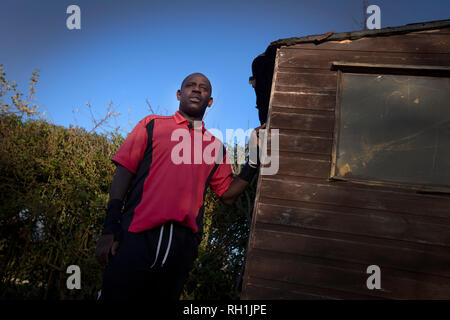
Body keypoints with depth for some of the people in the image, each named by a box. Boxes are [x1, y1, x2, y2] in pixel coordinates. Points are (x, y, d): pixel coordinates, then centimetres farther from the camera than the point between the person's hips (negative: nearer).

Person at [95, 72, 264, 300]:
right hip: (138, 235, -2)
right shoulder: (152, 125, 12)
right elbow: (124, 171, 5)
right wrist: (110, 228, -6)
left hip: (184, 243, 2)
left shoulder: (216, 147, 19)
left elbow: (228, 195, 16)